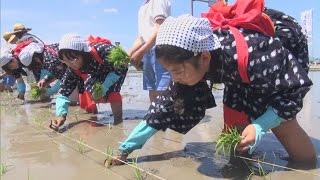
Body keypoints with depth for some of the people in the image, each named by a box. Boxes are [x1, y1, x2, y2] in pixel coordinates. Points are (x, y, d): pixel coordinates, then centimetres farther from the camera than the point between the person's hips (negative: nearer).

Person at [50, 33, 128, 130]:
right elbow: (64, 93, -21)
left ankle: (118, 119, -13)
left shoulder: (101, 50, -41)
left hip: (118, 70, -5)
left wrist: (104, 87, -36)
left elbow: (122, 67, -31)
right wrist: (61, 115, -38)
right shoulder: (73, 69, -25)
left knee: (111, 90, -30)